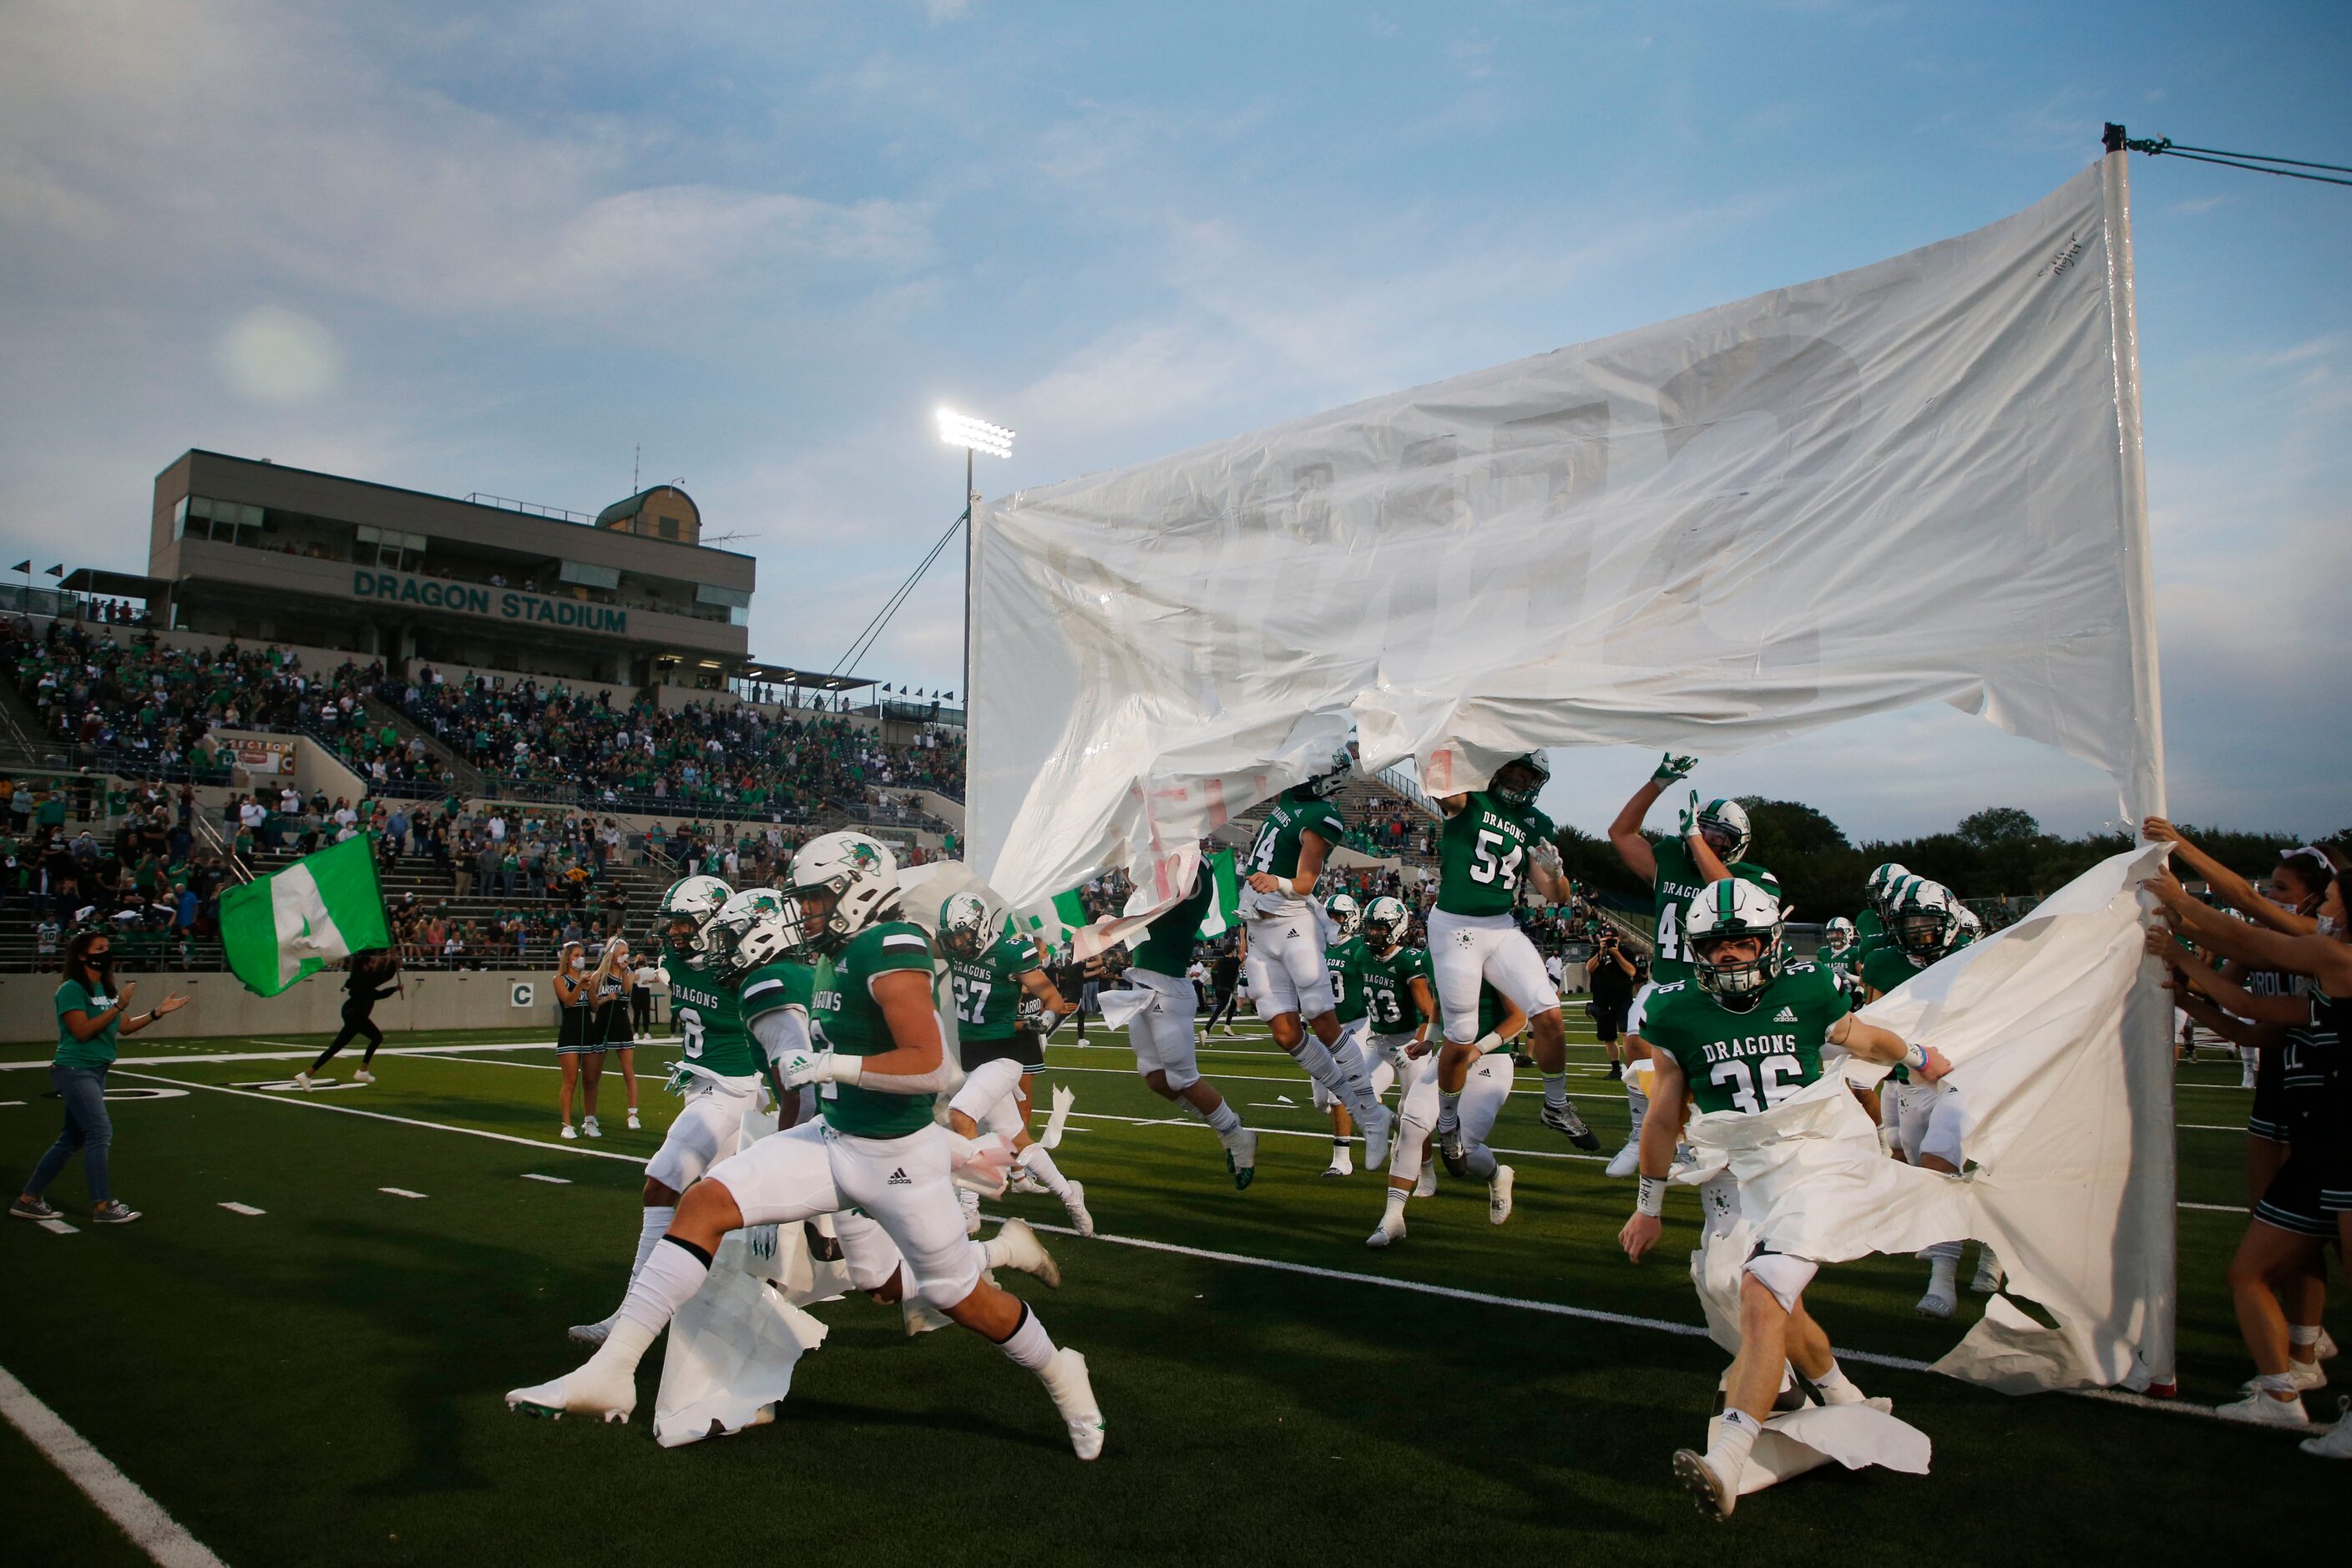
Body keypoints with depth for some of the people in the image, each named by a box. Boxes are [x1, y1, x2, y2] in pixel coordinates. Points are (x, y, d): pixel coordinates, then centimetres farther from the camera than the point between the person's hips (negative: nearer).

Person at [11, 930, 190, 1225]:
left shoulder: (106, 988, 13)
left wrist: (158, 1012, 3)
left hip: (96, 1072, 9)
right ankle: (102, 1206, -8)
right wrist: (119, 1005, -23)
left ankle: (28, 1199, 22)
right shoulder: (72, 989, -11)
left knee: (73, 1139, 13)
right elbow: (82, 1031, -20)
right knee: (100, 1132, -12)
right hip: (74, 1070, -9)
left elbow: (126, 1026, 15)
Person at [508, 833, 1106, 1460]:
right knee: (707, 1200, -9)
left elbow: (930, 1068, -27)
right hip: (832, 1140, 8)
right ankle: (611, 1372, -6)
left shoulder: (891, 950, -20)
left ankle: (1061, 1376, 36)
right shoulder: (839, 956, 6)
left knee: (961, 1297, 9)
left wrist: (827, 1065, -24)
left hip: (899, 1159, -8)